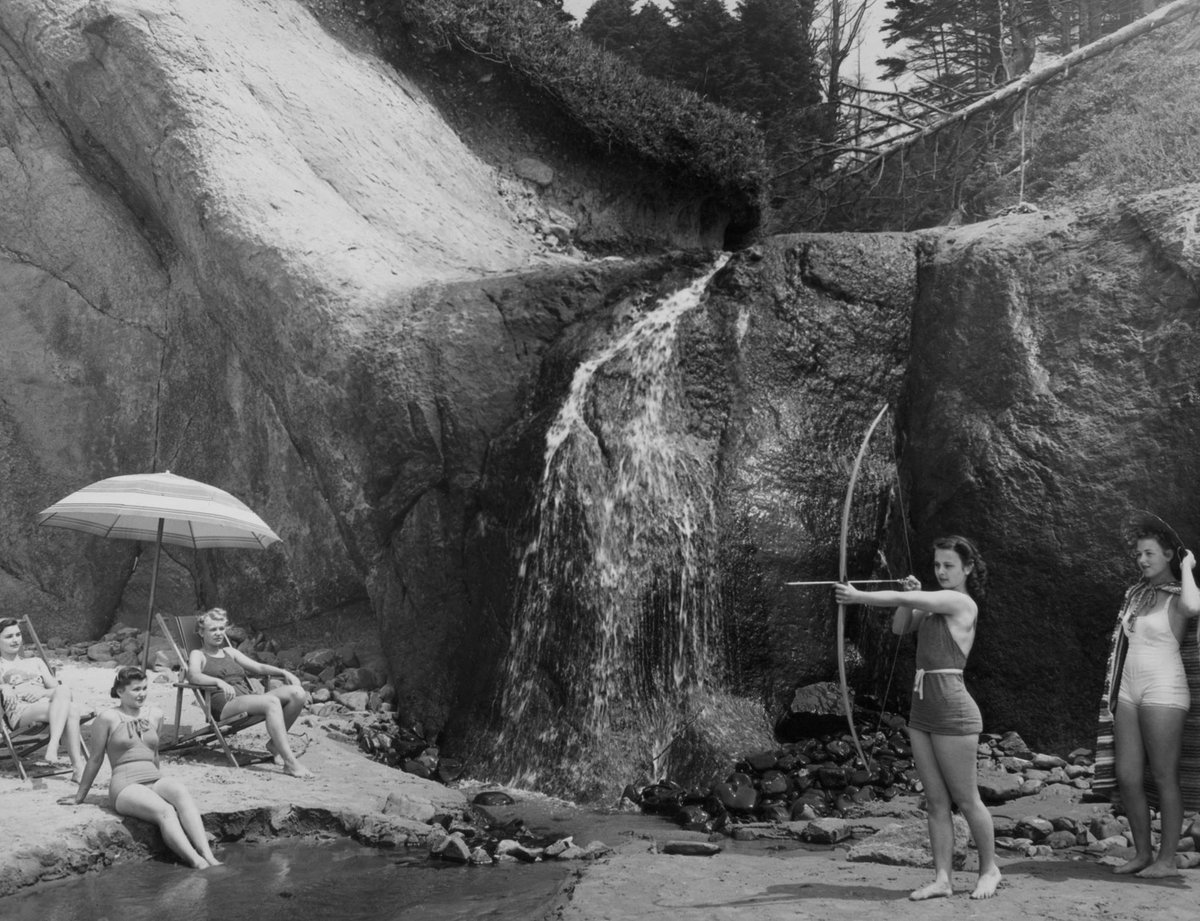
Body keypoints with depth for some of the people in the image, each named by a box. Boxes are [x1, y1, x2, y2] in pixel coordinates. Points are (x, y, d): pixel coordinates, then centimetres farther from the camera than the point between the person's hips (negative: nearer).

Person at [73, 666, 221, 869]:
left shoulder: (155, 715, 16)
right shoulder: (108, 719, 1)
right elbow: (96, 759, 10)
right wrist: (79, 797, 17)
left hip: (155, 781, 4)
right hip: (125, 786, -4)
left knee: (180, 792, -33)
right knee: (165, 811, -35)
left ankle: (208, 857, -48)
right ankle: (198, 865, -51)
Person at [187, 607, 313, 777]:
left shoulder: (230, 652, 30)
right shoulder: (197, 654, 13)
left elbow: (258, 667, 22)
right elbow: (193, 675, -10)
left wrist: (284, 672, 2)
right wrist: (219, 681, -30)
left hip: (249, 697, 6)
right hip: (225, 704, -6)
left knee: (297, 692, -18)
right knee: (272, 702, -35)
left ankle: (276, 743, -6)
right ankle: (289, 762, -39)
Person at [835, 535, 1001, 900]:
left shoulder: (961, 602, -10)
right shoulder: (934, 604, 15)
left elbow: (903, 600, -19)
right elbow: (900, 626, 11)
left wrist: (858, 596, -17)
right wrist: (911, 596, -5)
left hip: (953, 710, -8)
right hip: (922, 709, 8)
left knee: (966, 799, 3)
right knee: (936, 800, 7)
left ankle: (989, 869, 19)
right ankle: (943, 878, 10)